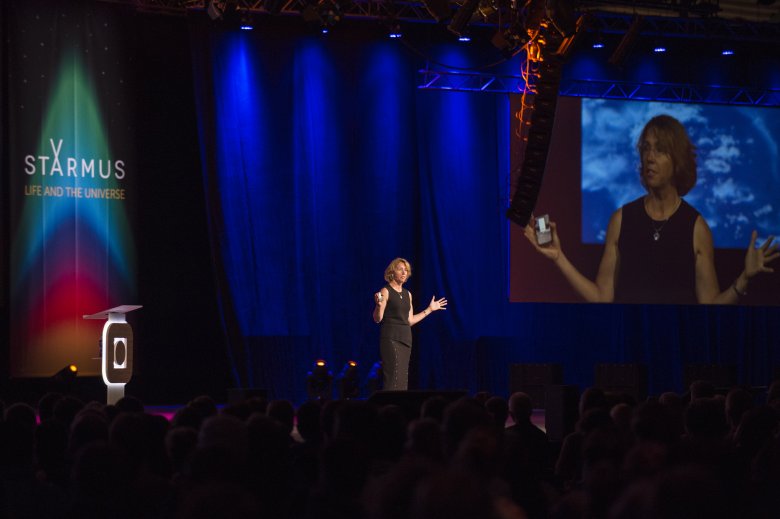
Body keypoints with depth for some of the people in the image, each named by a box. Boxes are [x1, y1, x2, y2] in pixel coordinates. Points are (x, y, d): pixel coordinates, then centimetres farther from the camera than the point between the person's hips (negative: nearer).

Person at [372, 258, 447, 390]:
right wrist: (379, 305, -28)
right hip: (391, 337, -7)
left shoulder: (407, 294, 16)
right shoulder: (386, 291, -4)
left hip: (405, 338, 7)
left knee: (403, 378, 4)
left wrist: (430, 309, 21)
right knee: (394, 377, -16)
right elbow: (377, 319, -9)